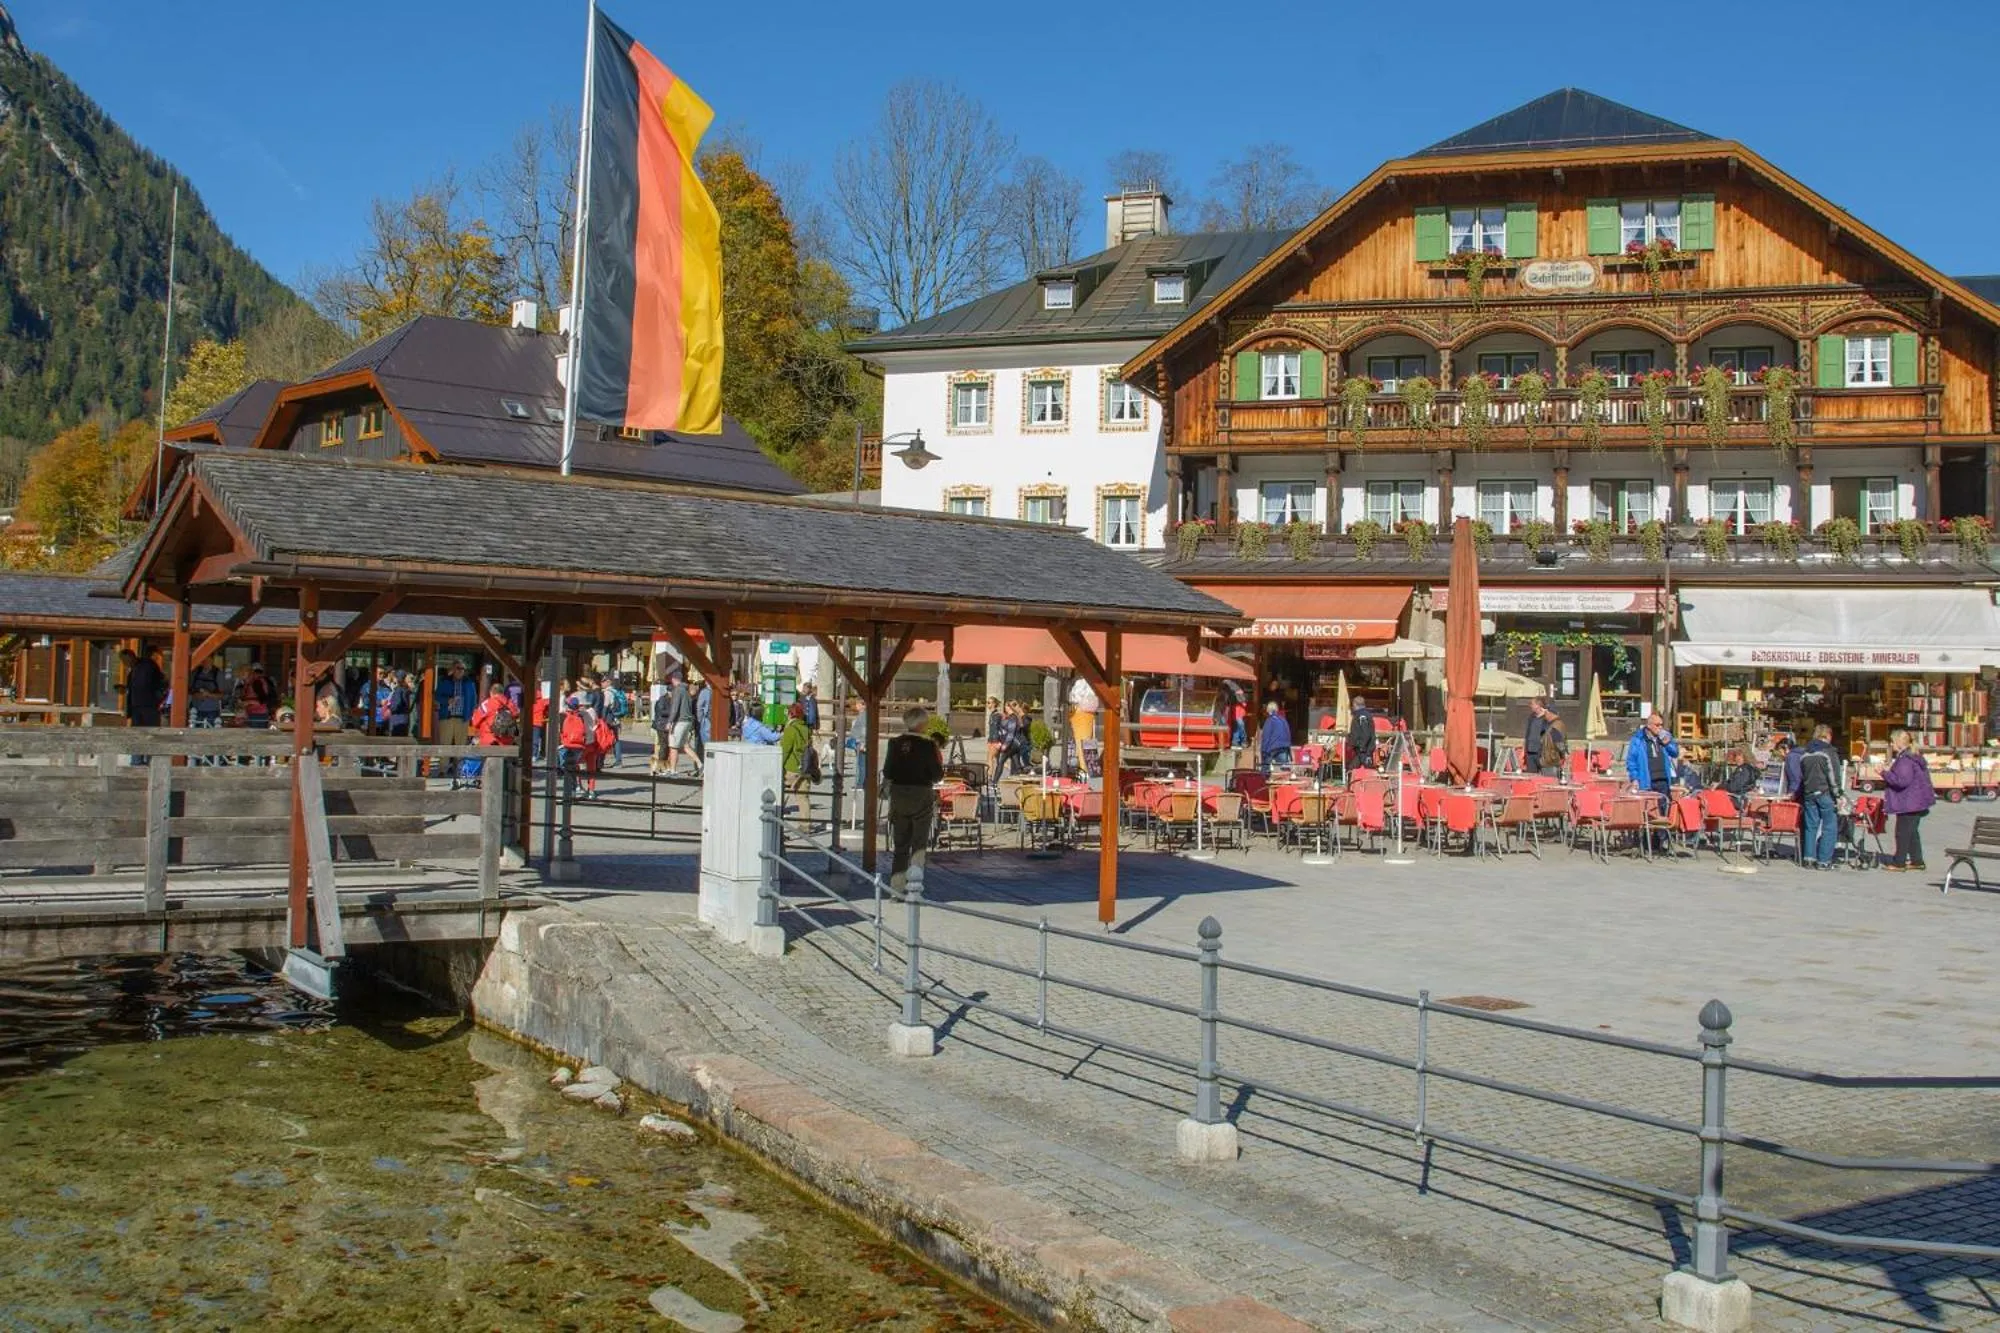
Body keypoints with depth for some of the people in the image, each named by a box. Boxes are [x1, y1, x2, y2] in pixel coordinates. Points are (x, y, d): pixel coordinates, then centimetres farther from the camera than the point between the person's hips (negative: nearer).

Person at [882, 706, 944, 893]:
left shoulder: (895, 743, -2)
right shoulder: (928, 745, -12)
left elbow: (887, 774, 1)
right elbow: (937, 775, -10)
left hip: (898, 796, 3)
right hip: (922, 796, -3)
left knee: (900, 844, 13)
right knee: (919, 842, 11)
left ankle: (896, 886, 12)